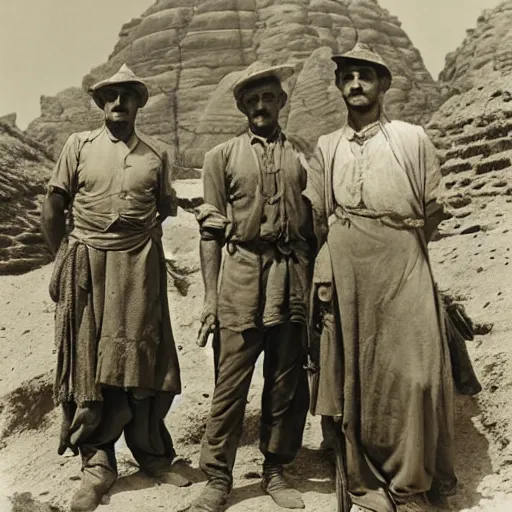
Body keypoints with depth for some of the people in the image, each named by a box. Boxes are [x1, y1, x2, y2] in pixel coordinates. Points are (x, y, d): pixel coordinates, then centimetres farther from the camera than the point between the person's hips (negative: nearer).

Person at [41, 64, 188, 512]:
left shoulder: (156, 154, 7)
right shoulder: (79, 145, 4)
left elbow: (166, 207, 19)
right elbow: (52, 209, 7)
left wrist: (140, 235, 6)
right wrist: (66, 256, 8)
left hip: (140, 265, 1)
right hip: (87, 265, 0)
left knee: (142, 357, 5)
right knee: (89, 361, 3)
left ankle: (152, 453, 21)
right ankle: (97, 463, 14)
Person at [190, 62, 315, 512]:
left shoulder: (304, 154, 11)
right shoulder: (222, 157, 7)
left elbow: (318, 222, 11)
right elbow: (211, 232, 4)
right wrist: (210, 297, -2)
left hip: (294, 276, 2)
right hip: (241, 274, -1)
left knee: (287, 381, 9)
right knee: (230, 382, 0)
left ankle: (276, 470, 25)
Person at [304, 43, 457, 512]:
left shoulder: (413, 139, 4)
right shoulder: (326, 148, 11)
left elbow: (433, 212, 9)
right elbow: (314, 221, 13)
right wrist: (345, 259, 10)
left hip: (403, 274, -2)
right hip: (346, 279, 3)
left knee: (410, 377, -4)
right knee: (353, 380, 6)